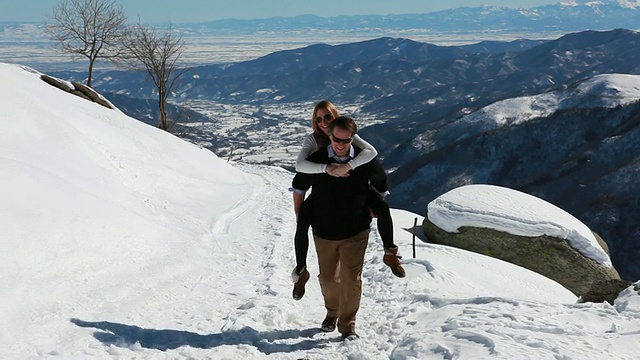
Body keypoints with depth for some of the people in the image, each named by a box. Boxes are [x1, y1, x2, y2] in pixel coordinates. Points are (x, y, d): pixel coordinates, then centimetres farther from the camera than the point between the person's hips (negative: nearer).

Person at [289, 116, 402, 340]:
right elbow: (298, 187, 5)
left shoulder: (365, 160, -11)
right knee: (328, 278, 14)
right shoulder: (315, 160, -11)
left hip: (356, 231, -1)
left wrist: (373, 210, 11)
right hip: (324, 232, 1)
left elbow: (381, 184, 9)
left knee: (351, 278, -8)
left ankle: (347, 324, 6)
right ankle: (332, 312, 40)